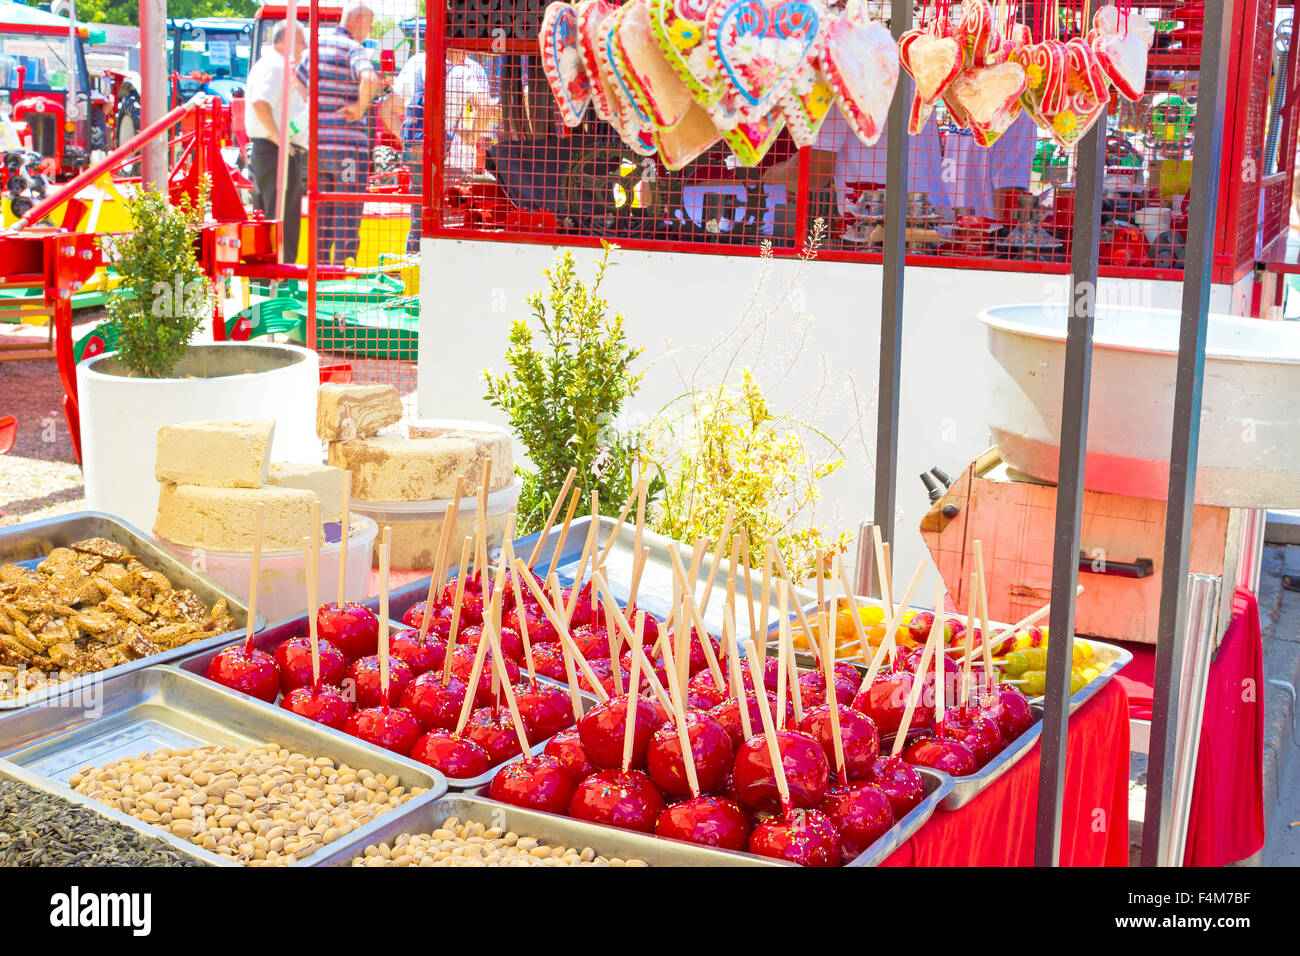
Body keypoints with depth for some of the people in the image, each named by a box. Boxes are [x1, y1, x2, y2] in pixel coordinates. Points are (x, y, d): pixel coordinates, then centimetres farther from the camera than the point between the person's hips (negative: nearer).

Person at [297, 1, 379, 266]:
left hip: (318, 143, 7)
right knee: (348, 216, -2)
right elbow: (370, 80, -31)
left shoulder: (317, 45, 12)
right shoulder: (353, 49, -11)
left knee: (322, 213, 14)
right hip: (348, 144, -7)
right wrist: (360, 108, -17)